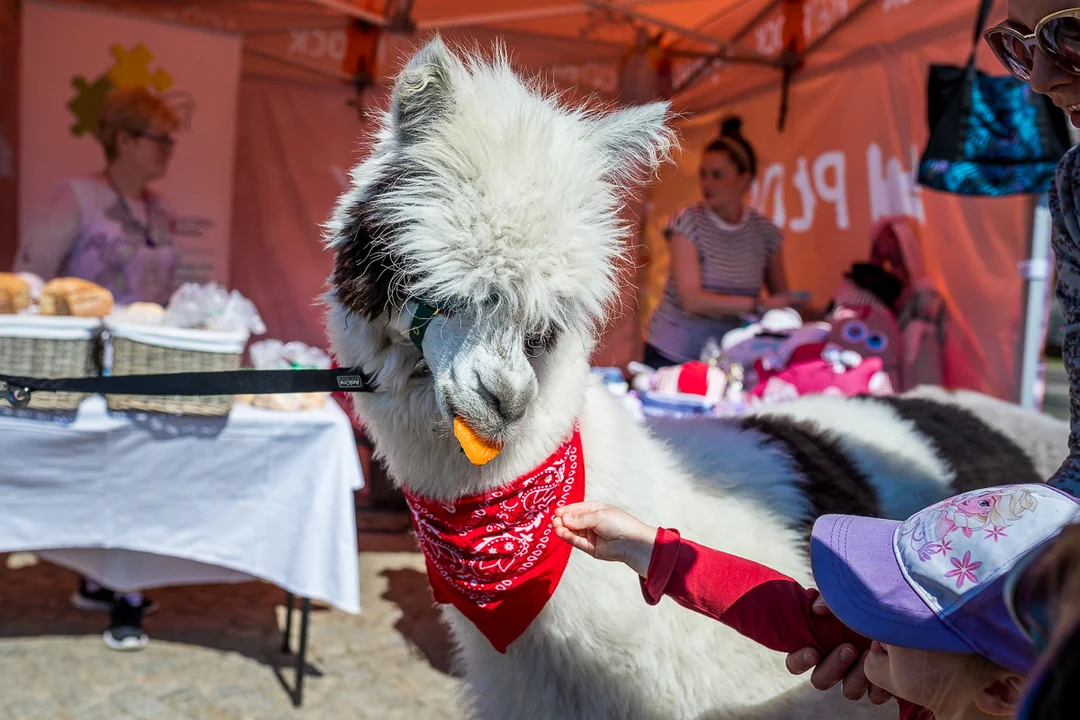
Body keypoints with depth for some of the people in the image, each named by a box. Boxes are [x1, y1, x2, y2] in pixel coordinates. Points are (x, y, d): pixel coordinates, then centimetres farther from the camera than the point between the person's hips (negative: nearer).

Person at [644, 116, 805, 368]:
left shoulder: (765, 232, -1)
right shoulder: (688, 222, -10)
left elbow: (781, 298, 8)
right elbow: (691, 299, -20)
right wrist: (759, 305, -23)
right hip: (671, 357, -2)